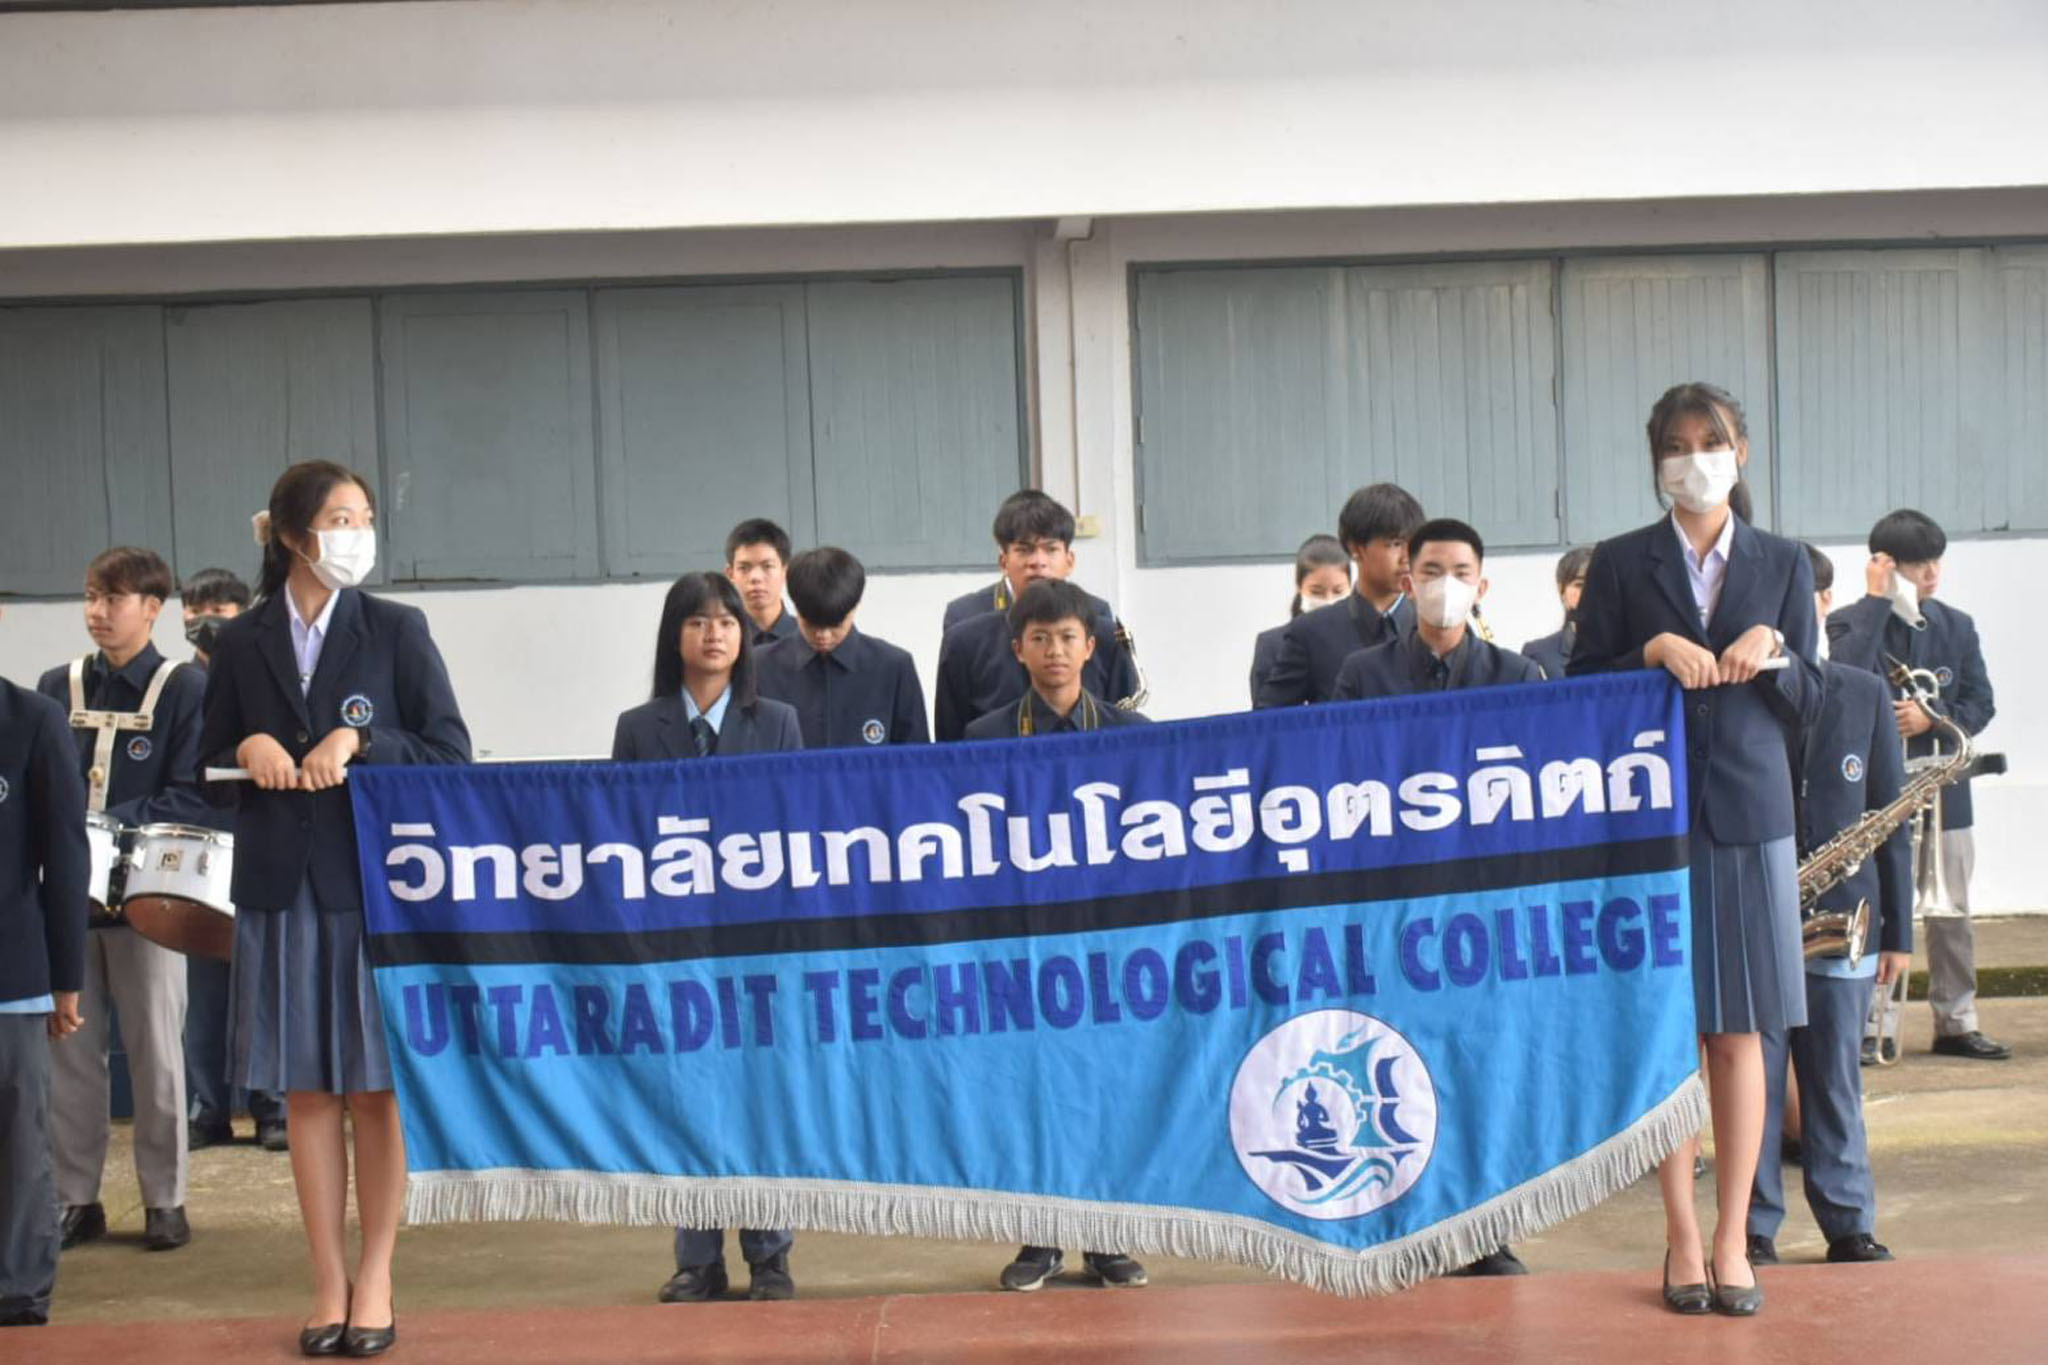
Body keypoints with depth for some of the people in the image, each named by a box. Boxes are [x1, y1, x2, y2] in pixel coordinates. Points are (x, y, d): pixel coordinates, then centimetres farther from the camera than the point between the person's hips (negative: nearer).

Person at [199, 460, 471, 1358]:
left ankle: (375, 1281, 12)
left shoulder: (397, 632, 2)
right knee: (307, 1091, 4)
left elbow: (450, 753, -2)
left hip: (378, 880, -1)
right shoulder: (241, 645, 6)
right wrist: (248, 751, -11)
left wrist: (358, 739, -14)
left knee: (374, 1089, 2)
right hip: (280, 887, 2)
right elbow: (212, 773, 11)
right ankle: (328, 1283, 11)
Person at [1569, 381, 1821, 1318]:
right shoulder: (1618, 565, 7)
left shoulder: (1781, 564, 11)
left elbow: (1809, 706, 10)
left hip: (1748, 813, 1)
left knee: (1740, 1031, 2)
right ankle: (1682, 1241, 6)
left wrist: (1774, 653, -10)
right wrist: (1653, 651, -14)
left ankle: (1732, 1241, 9)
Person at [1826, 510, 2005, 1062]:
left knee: (1951, 911, 7)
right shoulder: (1850, 623, -3)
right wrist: (1877, 601, -18)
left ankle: (1956, 1021, 16)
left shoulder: (1957, 627, 9)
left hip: (1942, 790, 4)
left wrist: (1931, 718, -13)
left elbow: (1981, 704, 7)